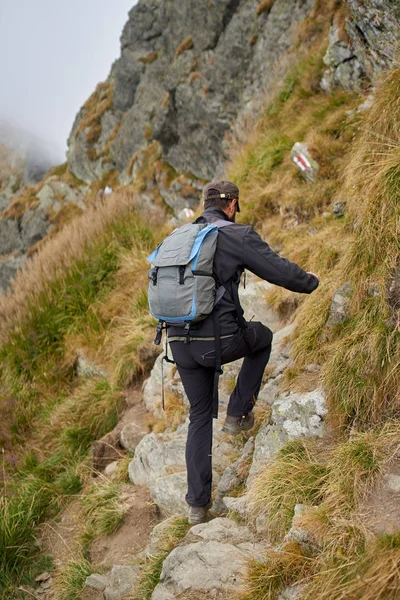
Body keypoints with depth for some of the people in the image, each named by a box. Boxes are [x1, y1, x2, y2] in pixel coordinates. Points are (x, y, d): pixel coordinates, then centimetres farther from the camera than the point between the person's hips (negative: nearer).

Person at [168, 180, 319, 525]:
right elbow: (281, 272, -5)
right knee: (262, 336, 29)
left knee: (200, 415, 21)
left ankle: (198, 504, 21)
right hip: (220, 340, -5)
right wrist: (313, 283, 15)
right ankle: (238, 415, 25)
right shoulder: (239, 235, -5)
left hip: (180, 343, 5)